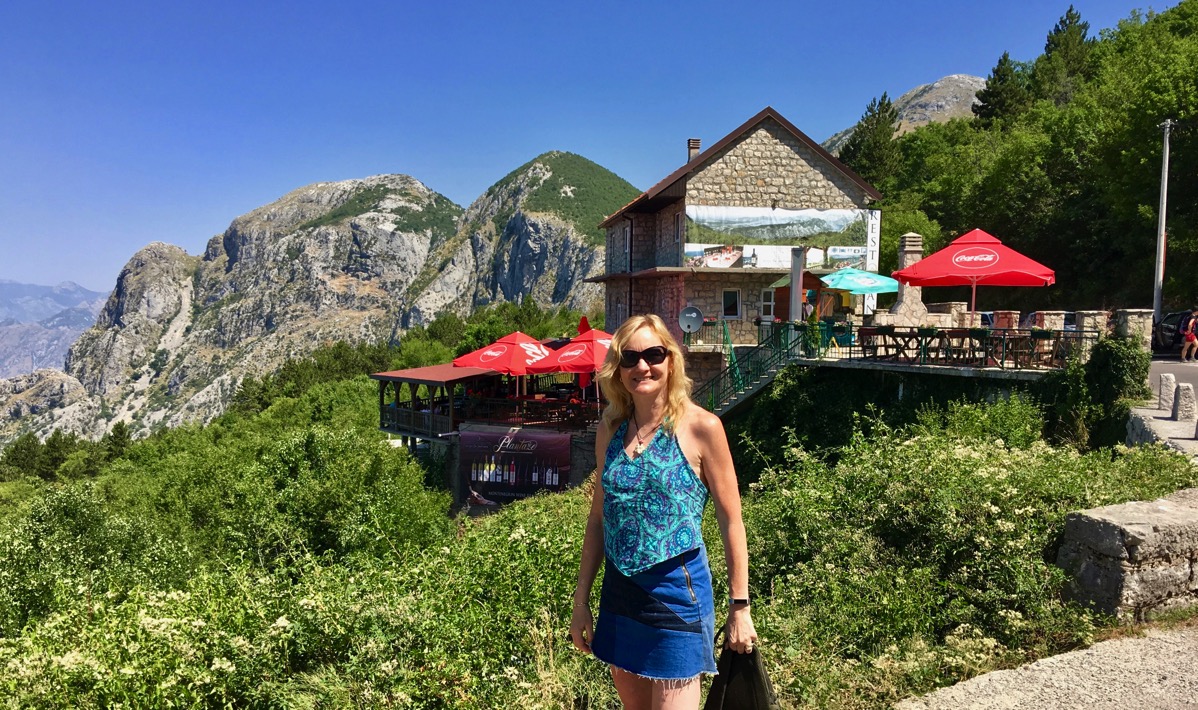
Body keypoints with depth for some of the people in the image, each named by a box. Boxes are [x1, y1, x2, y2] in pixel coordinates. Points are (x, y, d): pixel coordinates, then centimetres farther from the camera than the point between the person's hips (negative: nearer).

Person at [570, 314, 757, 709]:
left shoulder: (700, 427, -11)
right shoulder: (610, 429, 3)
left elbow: (731, 521, -6)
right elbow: (599, 518, 10)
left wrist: (740, 606, -6)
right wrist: (581, 600, 11)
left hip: (676, 590, -5)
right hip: (619, 589, 5)